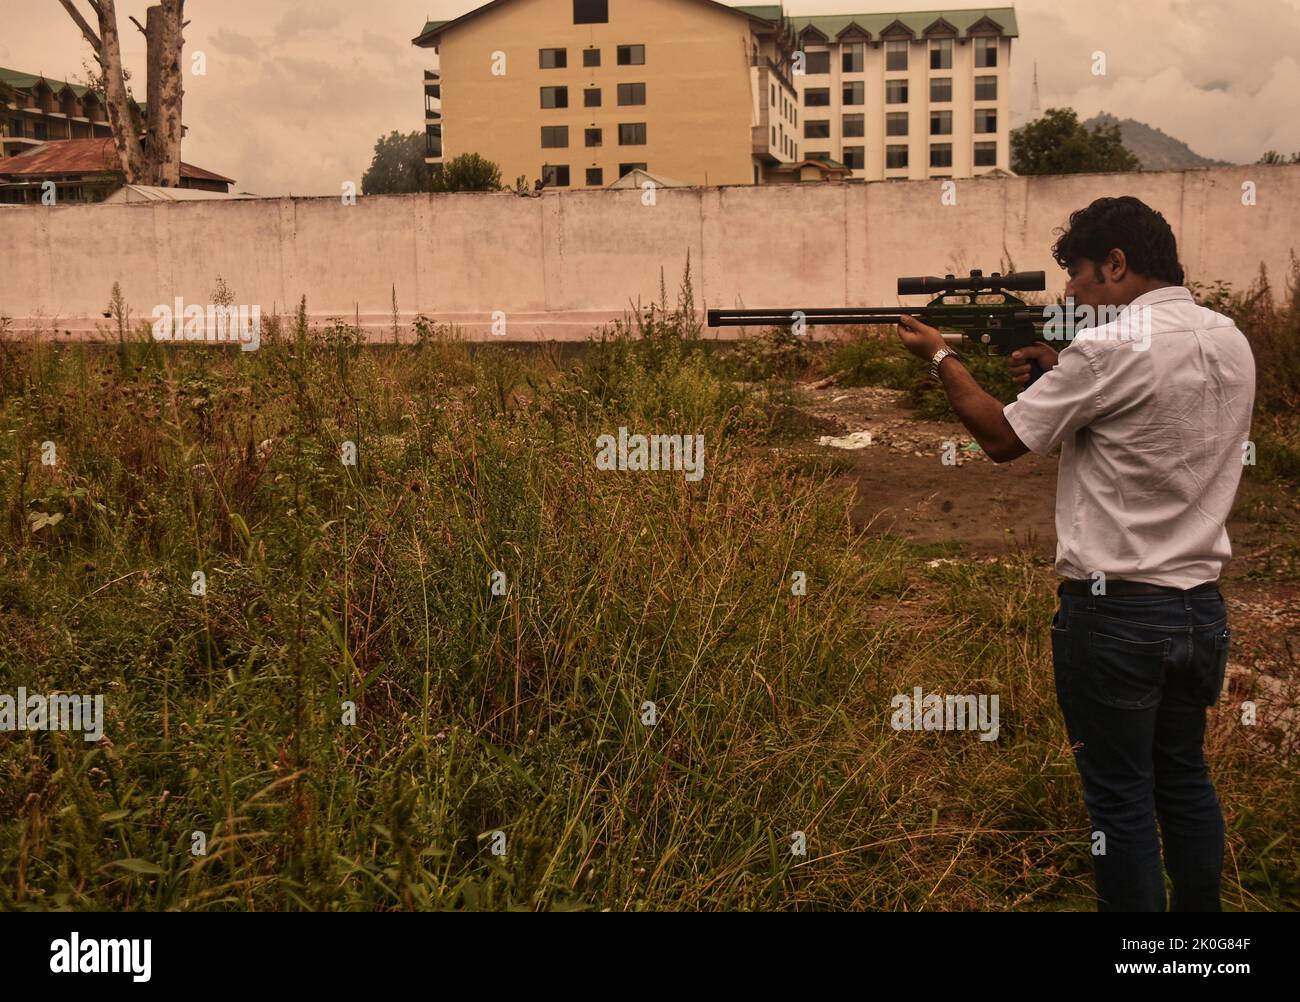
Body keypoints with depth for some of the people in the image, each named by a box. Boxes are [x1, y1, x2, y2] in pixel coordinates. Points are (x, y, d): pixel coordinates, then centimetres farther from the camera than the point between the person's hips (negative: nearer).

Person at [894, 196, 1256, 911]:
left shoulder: (1111, 349, -17)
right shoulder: (1231, 342, 6)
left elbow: (1001, 439, -8)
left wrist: (940, 357, 5)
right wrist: (1062, 373, 11)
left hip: (1117, 614, -7)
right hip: (1202, 608, 7)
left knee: (1121, 798, 4)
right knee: (1185, 780, 19)